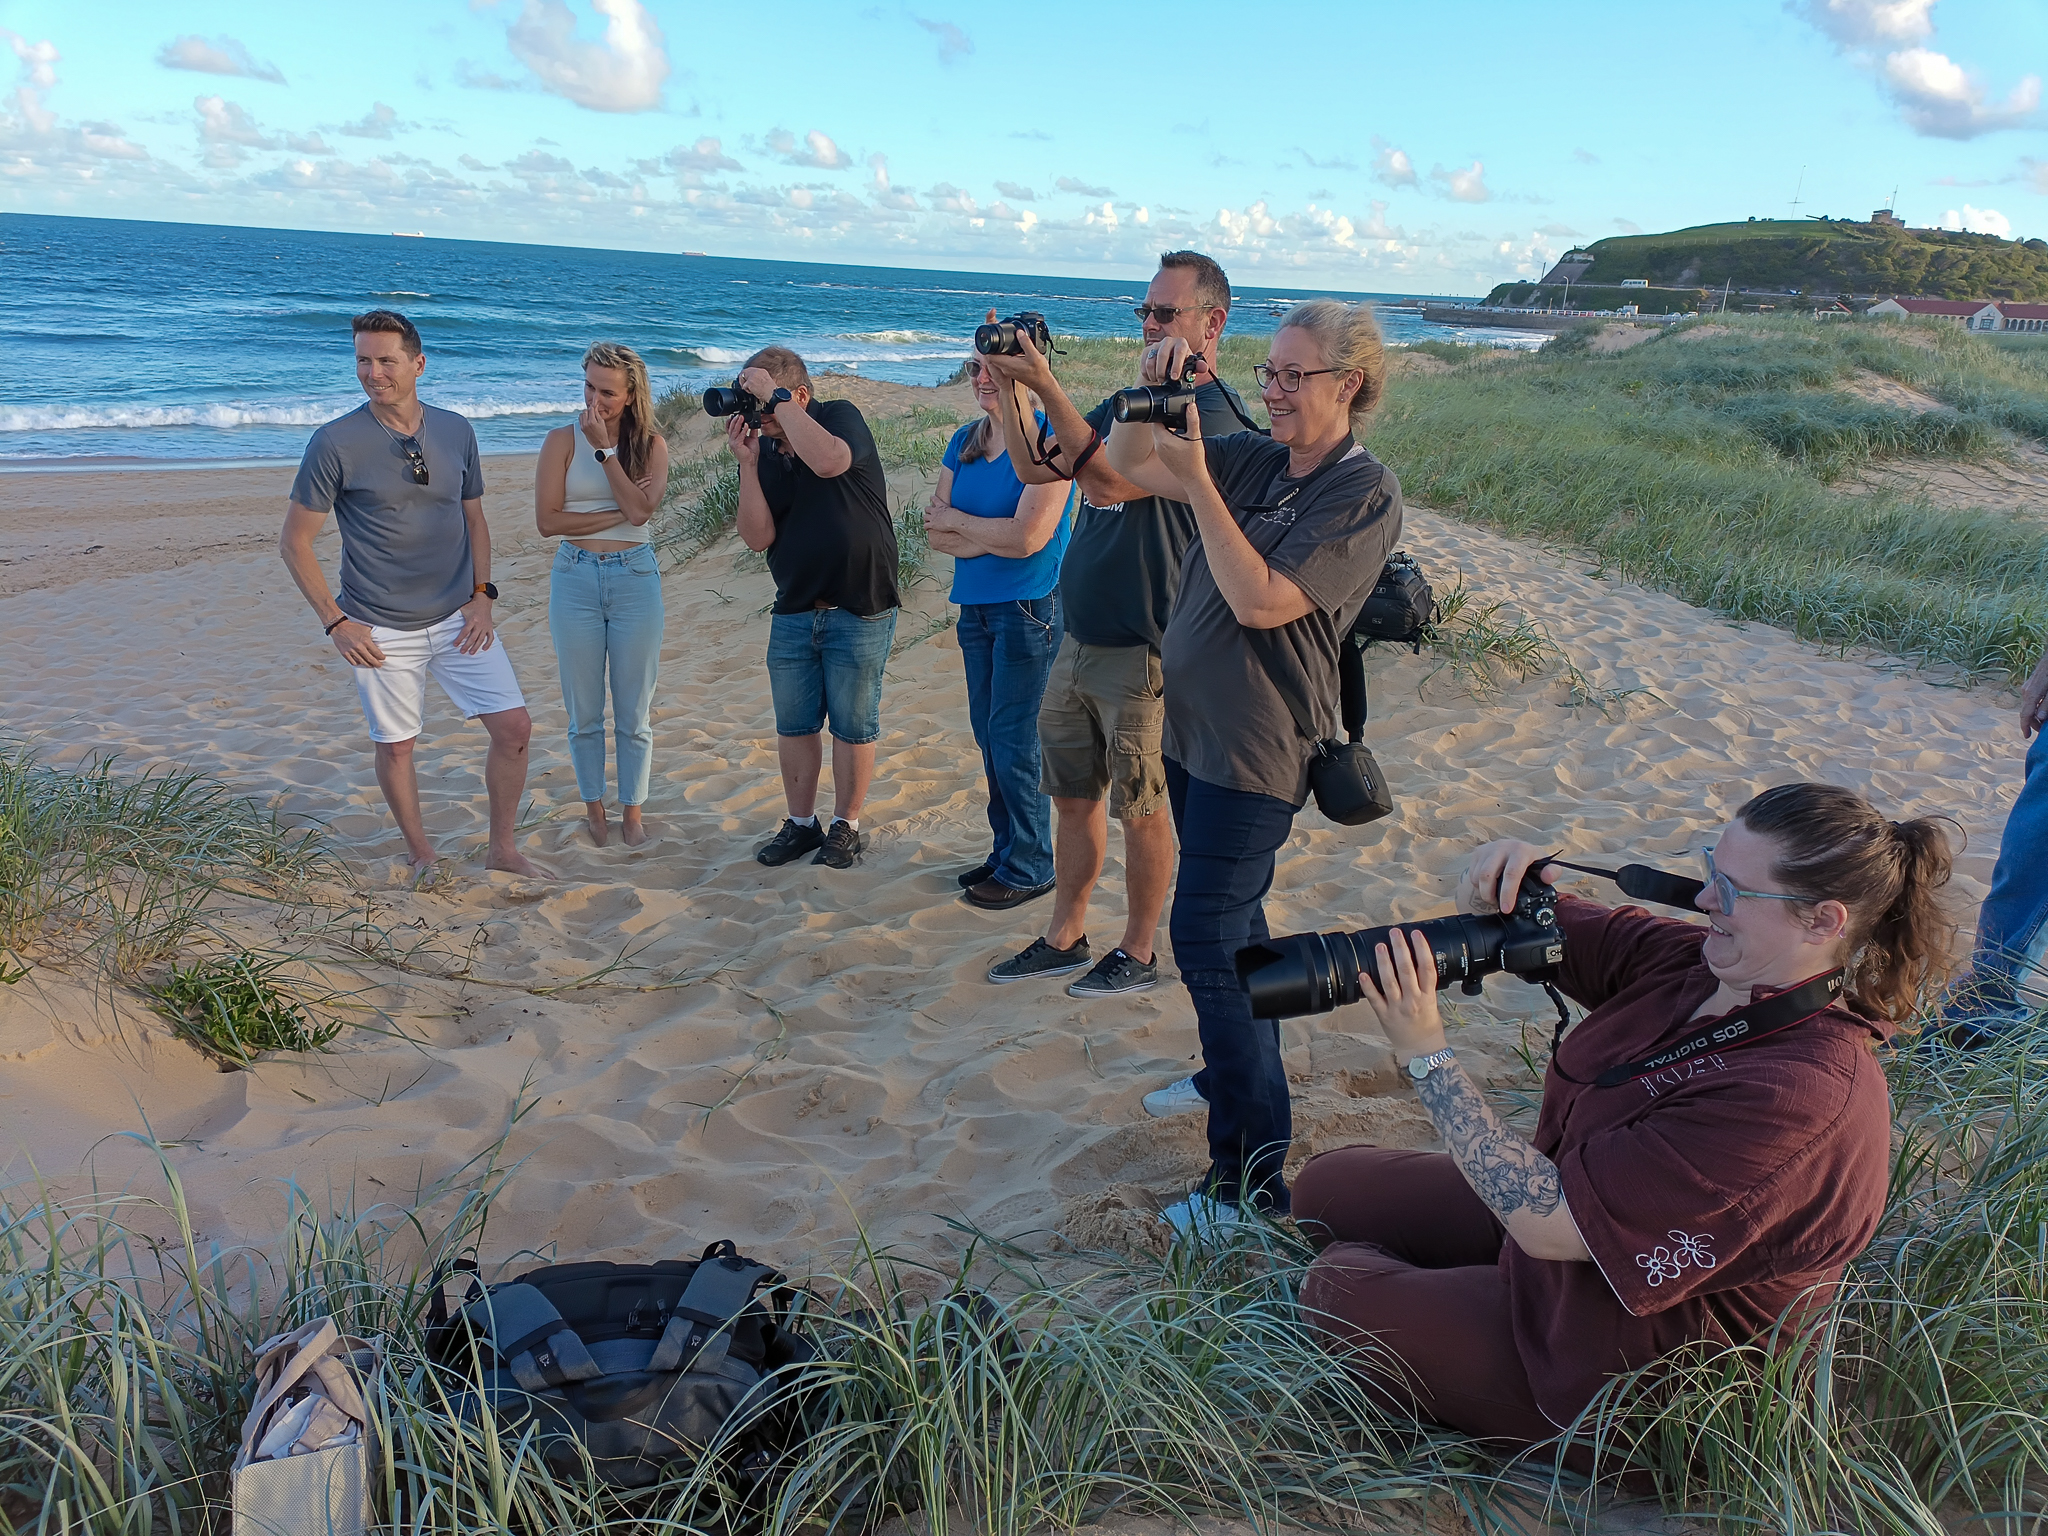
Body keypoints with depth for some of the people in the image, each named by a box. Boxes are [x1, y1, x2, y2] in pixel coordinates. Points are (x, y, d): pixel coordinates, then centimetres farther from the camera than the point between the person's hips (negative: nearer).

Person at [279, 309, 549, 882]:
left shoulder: (456, 432, 3)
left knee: (514, 726, -2)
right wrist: (334, 622, -10)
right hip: (381, 630, -3)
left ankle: (503, 849, 16)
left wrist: (482, 596, 2)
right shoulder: (335, 443, -9)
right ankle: (421, 853, 29)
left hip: (458, 618, 3)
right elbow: (293, 542, -4)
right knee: (395, 746, 6)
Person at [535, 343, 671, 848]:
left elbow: (641, 510, -14)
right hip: (576, 578, 0)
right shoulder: (562, 441, 0)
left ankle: (632, 811, 20)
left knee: (634, 710, 6)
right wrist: (618, 514, -12)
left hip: (635, 578, 0)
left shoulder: (651, 445, 2)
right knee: (584, 711, 8)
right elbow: (547, 520, -9)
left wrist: (604, 449, -14)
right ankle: (593, 807, 24)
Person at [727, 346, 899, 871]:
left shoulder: (842, 416, -7)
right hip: (793, 613, 5)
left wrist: (776, 396, -25)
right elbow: (758, 537, -3)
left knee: (852, 726, 4)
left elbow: (828, 461, -32)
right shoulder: (766, 453, 6)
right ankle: (801, 824, 25)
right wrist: (747, 464, -12)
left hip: (859, 610, -5)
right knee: (793, 725, 11)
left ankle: (846, 826, 18)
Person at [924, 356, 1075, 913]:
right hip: (976, 606, 7)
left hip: (1030, 608, -7)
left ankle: (1029, 869, 10)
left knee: (1015, 741, -2)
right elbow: (936, 532, 3)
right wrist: (995, 537, -13)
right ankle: (1004, 851, 26)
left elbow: (1029, 536, -20)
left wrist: (958, 521, -7)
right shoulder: (965, 441, 10)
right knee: (989, 738, 13)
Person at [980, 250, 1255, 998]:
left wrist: (1044, 385, -25)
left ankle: (1138, 952, 21)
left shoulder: (1212, 414, -14)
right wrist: (1008, 388, -2)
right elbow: (1035, 467, 12)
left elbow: (1113, 479, -25)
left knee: (1139, 809, 5)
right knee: (1073, 795, 15)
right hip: (1080, 640, 8)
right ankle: (1065, 937, 29)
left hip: (1143, 650, -8)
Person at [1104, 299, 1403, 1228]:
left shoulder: (1366, 493, -14)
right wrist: (1152, 391, -7)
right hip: (1193, 728, 8)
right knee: (1230, 915, 21)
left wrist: (1197, 483, -24)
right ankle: (1236, 1073, 41)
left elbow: (1260, 600, -24)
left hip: (1256, 749, -8)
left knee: (1205, 940, -10)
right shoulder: (1250, 459, 6)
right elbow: (1127, 464, 10)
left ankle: (1256, 1178, -2)